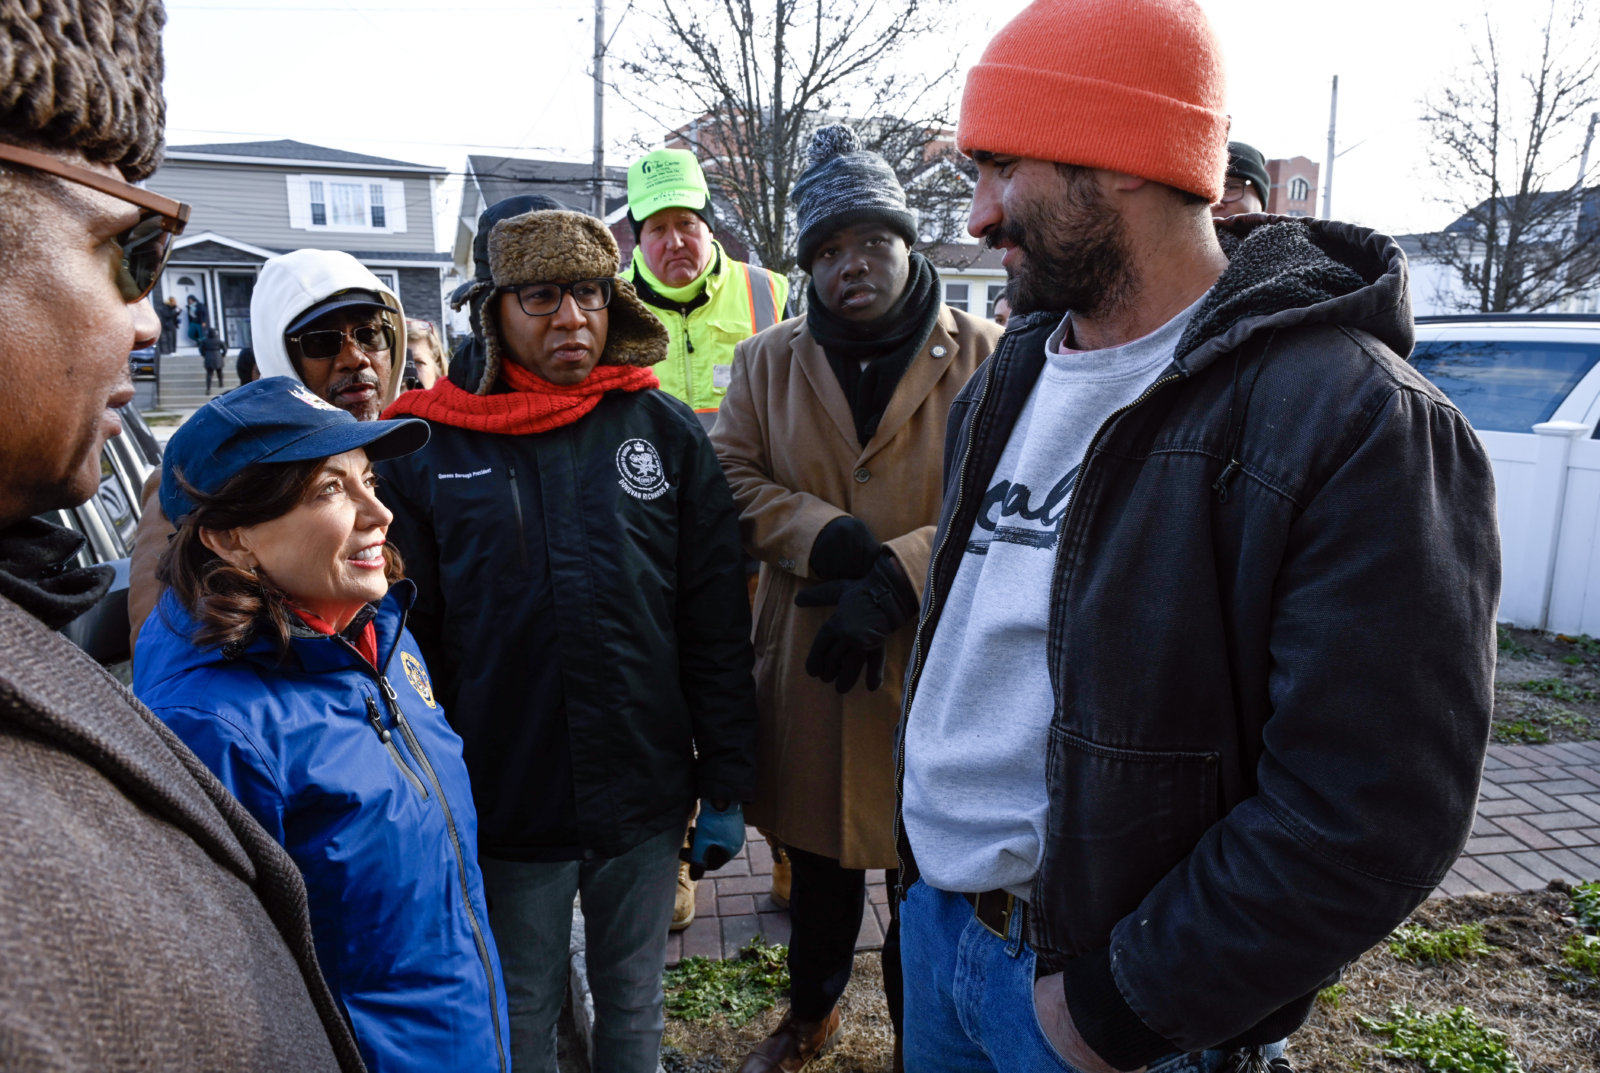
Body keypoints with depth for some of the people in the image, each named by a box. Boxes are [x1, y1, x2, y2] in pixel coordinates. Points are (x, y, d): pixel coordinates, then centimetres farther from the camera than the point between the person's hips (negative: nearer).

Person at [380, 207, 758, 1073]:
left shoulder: (667, 431, -2)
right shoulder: (428, 445, -3)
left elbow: (717, 627, -1)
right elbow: (404, 640, 0)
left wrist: (726, 785, -1)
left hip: (646, 797, 1)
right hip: (504, 804, 0)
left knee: (632, 1000, 21)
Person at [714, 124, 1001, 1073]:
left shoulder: (985, 356, -5)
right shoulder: (766, 362, 5)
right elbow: (731, 479, 0)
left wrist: (894, 577, -20)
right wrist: (827, 537, -16)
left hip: (935, 664, -2)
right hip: (807, 660, 3)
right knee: (816, 861, 21)